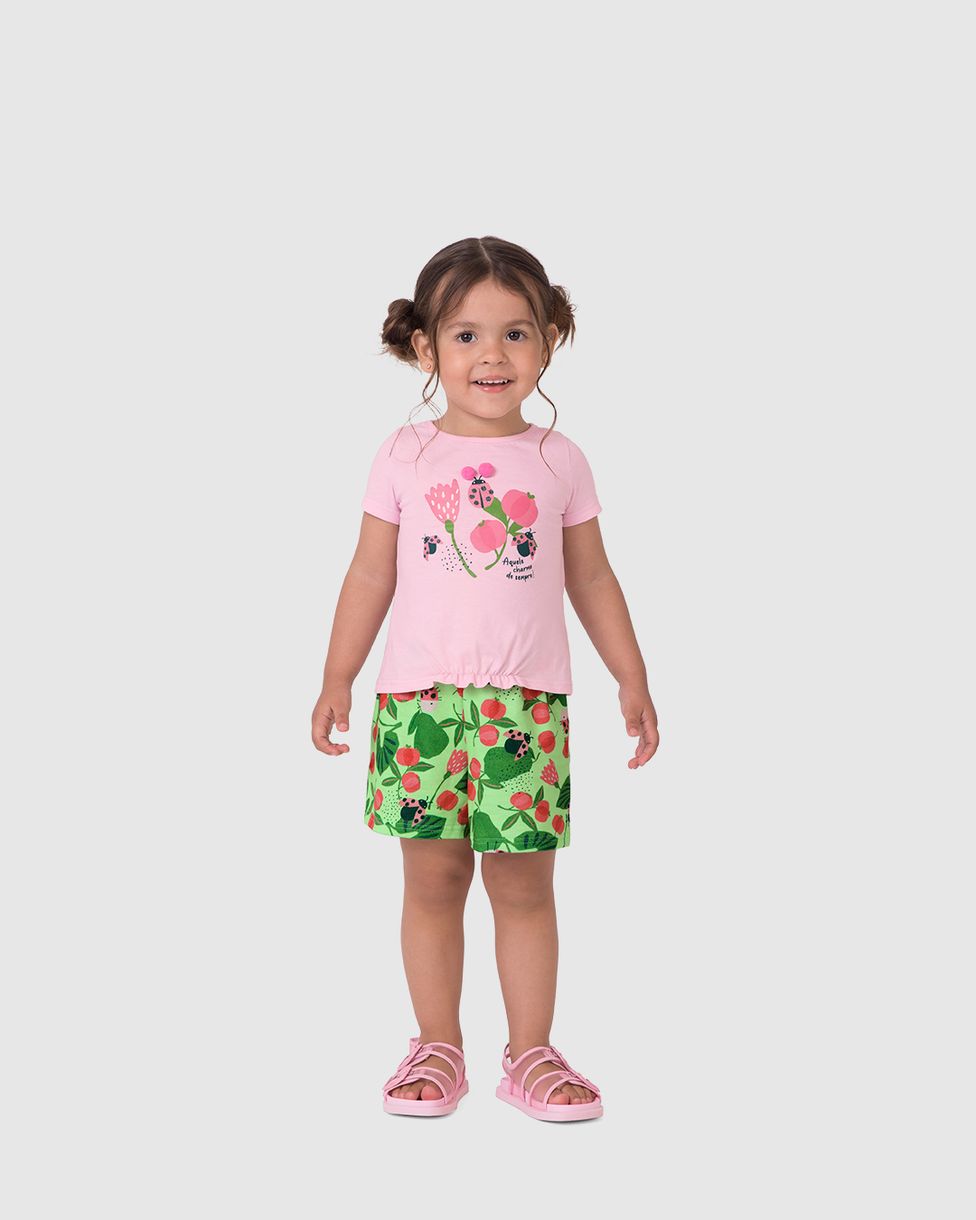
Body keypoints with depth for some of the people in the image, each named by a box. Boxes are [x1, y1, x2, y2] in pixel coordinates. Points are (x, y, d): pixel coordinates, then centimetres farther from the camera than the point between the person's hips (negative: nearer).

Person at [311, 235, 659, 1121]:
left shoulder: (558, 460, 6)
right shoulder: (406, 457, 4)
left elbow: (591, 580, 12)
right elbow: (371, 575, 8)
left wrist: (633, 680, 9)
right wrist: (337, 680, 6)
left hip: (527, 705, 0)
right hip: (420, 699, 0)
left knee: (524, 886, 3)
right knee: (432, 881, 5)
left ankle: (531, 1055, 15)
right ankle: (438, 1050, 18)